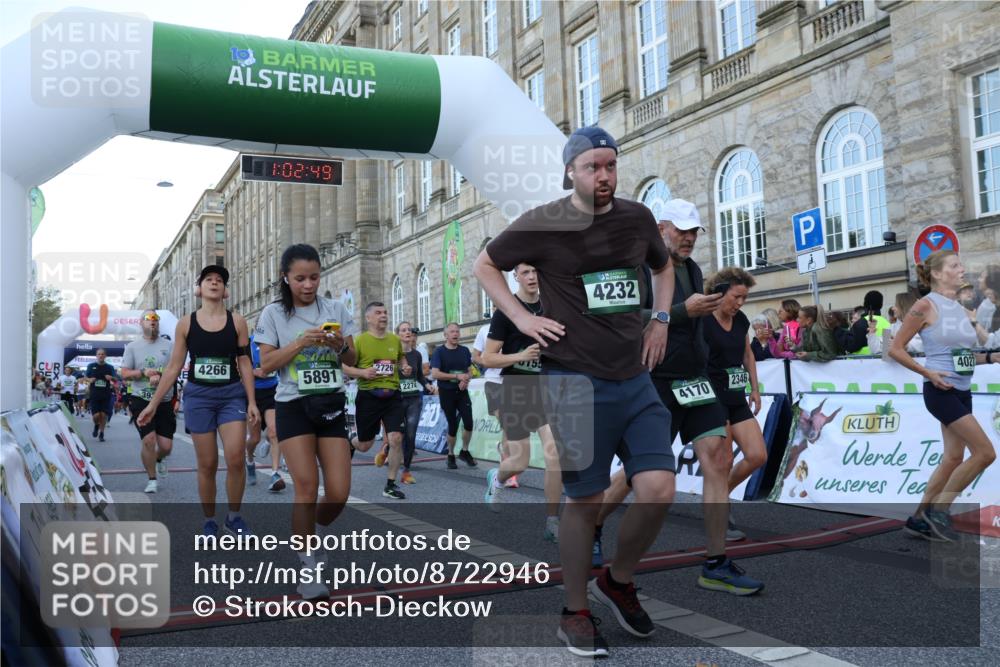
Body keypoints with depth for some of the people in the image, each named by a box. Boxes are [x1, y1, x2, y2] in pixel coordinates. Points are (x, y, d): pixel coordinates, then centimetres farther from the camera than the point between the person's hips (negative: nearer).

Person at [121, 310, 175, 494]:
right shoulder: (132, 346, 6)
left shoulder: (168, 346, 6)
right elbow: (124, 374, 2)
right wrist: (144, 372, -15)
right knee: (148, 439, -14)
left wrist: (160, 376, -20)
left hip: (165, 401, 1)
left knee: (166, 446, -1)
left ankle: (159, 459, 38)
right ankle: (152, 479, 6)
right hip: (141, 400, -1)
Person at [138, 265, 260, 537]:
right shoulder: (186, 323, 1)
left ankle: (234, 517, 8)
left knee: (236, 459, -12)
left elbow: (245, 363, 2)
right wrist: (153, 404, 3)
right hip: (198, 395, 0)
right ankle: (209, 522, 19)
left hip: (232, 394, 0)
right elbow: (173, 367, 4)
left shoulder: (236, 321, 1)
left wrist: (251, 402, -4)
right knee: (207, 464, 4)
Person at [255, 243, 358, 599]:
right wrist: (301, 343, -17)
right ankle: (308, 568, 3)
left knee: (338, 493, -3)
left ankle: (313, 531, 28)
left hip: (332, 406, 2)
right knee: (307, 486, -11)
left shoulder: (335, 309, 5)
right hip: (293, 407, -2)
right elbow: (266, 364, -4)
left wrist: (341, 345, -14)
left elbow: (352, 360, 8)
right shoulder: (274, 313, 0)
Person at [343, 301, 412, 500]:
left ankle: (390, 485, 4)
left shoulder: (395, 340, 7)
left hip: (392, 396, 3)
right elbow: (344, 367, -4)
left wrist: (405, 368, 6)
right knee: (365, 445, 9)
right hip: (368, 397, -2)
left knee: (396, 439, -11)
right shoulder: (359, 340, -6)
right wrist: (362, 372, -21)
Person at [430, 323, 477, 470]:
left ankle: (464, 451, 12)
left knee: (468, 422, -10)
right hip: (446, 393, -3)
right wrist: (457, 376, -17)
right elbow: (435, 374, -15)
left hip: (462, 391, 3)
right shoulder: (439, 351, -6)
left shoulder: (465, 351, 7)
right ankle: (451, 455, 22)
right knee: (452, 425, 2)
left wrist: (465, 380, -10)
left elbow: (470, 371, 13)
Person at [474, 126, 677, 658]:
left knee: (658, 490, -5)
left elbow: (663, 266, 28)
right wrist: (522, 318, -2)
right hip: (576, 384, -4)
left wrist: (661, 320, 14)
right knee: (584, 501, 2)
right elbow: (485, 264, 8)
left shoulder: (637, 217, 8)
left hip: (636, 380, 4)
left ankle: (618, 581, 23)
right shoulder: (543, 224, -5)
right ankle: (575, 614, 22)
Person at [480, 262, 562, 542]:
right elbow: (487, 359, -12)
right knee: (520, 462, 4)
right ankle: (496, 479, 41)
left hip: (547, 389, 3)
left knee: (555, 454, -13)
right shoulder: (506, 311, -9)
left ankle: (552, 522, -1)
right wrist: (520, 356, -26)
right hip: (515, 392, -3)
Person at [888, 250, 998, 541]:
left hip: (962, 391, 8)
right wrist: (928, 372, -16)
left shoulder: (962, 309, 13)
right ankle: (938, 511, 3)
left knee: (953, 457, 8)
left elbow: (965, 354, 18)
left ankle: (920, 519, 18)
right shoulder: (926, 306, -10)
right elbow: (896, 349, -10)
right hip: (941, 391, -8)